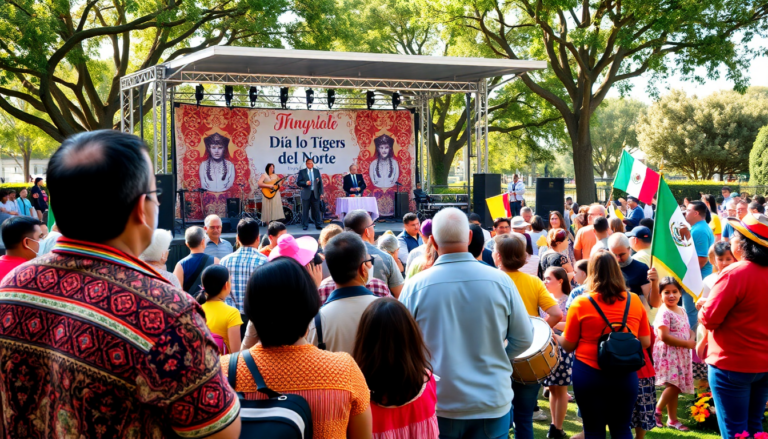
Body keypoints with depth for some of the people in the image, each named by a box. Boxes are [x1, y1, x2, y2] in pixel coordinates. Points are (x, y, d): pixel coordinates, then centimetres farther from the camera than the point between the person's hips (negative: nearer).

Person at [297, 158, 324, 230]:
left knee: (316, 210, 3)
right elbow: (298, 182, -1)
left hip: (315, 193, 2)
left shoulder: (317, 171, 10)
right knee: (305, 210, 0)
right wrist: (305, 183, -18)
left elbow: (320, 182, 10)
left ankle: (318, 225, 10)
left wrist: (321, 193, 4)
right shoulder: (302, 172, 3)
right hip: (306, 194, -2)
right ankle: (305, 225, 7)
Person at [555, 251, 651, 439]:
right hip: (625, 375, 2)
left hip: (588, 374, -2)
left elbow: (568, 345, -2)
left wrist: (553, 336, 17)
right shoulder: (634, 301, 0)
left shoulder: (581, 303, -8)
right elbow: (646, 342, 5)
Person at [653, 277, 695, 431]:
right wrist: (687, 343, -18)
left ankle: (672, 419, 17)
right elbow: (664, 336, -22)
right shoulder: (664, 313, -14)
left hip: (682, 354, 8)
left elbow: (688, 330, 20)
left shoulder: (682, 311, 12)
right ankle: (657, 410, 1)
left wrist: (692, 337, -4)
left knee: (676, 387, 10)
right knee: (673, 385, -17)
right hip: (668, 354, -8)